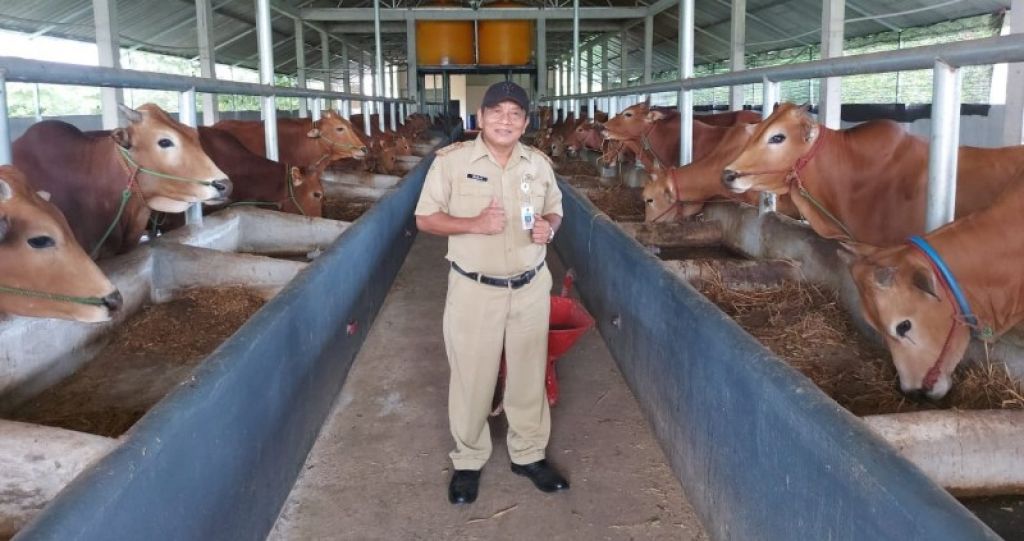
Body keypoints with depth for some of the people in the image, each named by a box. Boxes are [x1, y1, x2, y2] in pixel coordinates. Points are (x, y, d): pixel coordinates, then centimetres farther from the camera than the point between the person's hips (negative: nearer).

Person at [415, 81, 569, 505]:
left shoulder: (539, 163, 3)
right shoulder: (451, 160, -8)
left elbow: (555, 210, 15)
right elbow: (425, 219, -6)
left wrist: (549, 227, -10)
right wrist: (474, 224, -22)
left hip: (531, 288, 3)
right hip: (474, 290, -3)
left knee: (529, 374, 14)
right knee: (472, 377, 7)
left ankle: (529, 454, 32)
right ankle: (468, 460, 27)